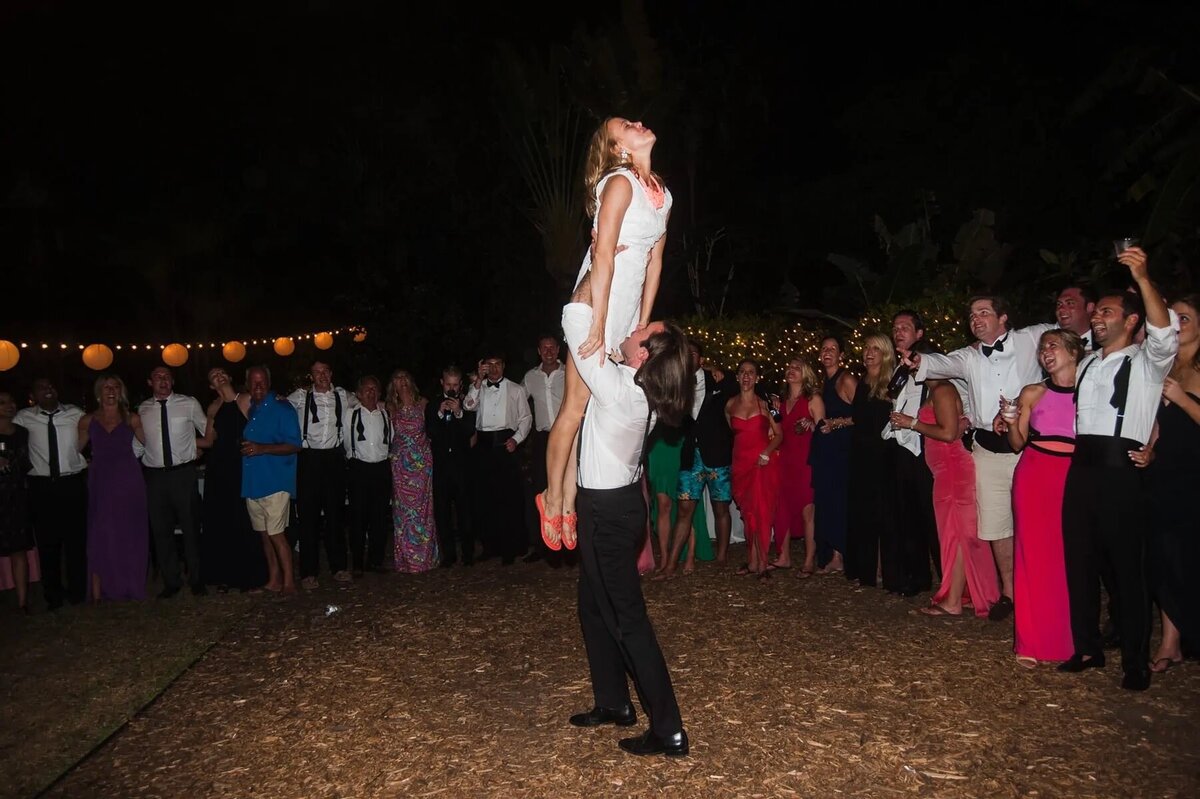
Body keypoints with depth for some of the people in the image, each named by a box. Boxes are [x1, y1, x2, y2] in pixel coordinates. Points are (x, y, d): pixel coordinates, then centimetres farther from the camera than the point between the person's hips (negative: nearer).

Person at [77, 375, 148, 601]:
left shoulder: (132, 419, 4)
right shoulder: (87, 421, 6)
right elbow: (75, 449, 11)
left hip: (129, 481, 0)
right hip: (101, 482, 0)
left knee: (130, 535, 5)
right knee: (101, 537, 0)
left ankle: (131, 587, 15)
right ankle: (99, 590, 3)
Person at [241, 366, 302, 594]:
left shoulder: (282, 409, -6)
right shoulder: (248, 411, 14)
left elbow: (294, 445, -12)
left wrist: (261, 449, -21)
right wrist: (244, 448, 7)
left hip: (275, 481, -7)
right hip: (253, 481, 7)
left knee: (276, 533, -7)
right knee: (264, 533, 12)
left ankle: (288, 581, 2)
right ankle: (273, 579, 22)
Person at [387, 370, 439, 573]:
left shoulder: (422, 403, 3)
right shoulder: (391, 408, 9)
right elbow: (390, 434, 9)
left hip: (421, 460, -1)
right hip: (400, 461, 2)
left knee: (422, 505, 1)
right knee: (403, 507, 2)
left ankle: (425, 556, 12)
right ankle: (407, 558, 11)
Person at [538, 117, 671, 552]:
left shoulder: (662, 195, 13)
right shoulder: (620, 183, -11)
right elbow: (603, 256, -17)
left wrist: (643, 324, 13)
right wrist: (598, 324, -19)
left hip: (629, 303, 7)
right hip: (597, 300, -7)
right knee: (577, 403, -1)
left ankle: (569, 500, 16)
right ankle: (553, 496, 14)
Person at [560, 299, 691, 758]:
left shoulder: (616, 387, -24)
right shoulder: (642, 390, 0)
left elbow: (575, 322, -20)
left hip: (607, 509, -9)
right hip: (621, 500, 9)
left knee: (625, 616, -3)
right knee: (595, 604, 20)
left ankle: (668, 730, 5)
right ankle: (613, 703, 33)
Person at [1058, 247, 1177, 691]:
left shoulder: (1146, 362, 0)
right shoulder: (1087, 365, 20)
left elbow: (1165, 332, -21)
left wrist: (1142, 278, -32)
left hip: (1120, 471, -6)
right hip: (1081, 468, 7)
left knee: (1126, 567, -3)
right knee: (1079, 560, 10)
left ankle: (1136, 664, 8)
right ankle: (1087, 648, 22)